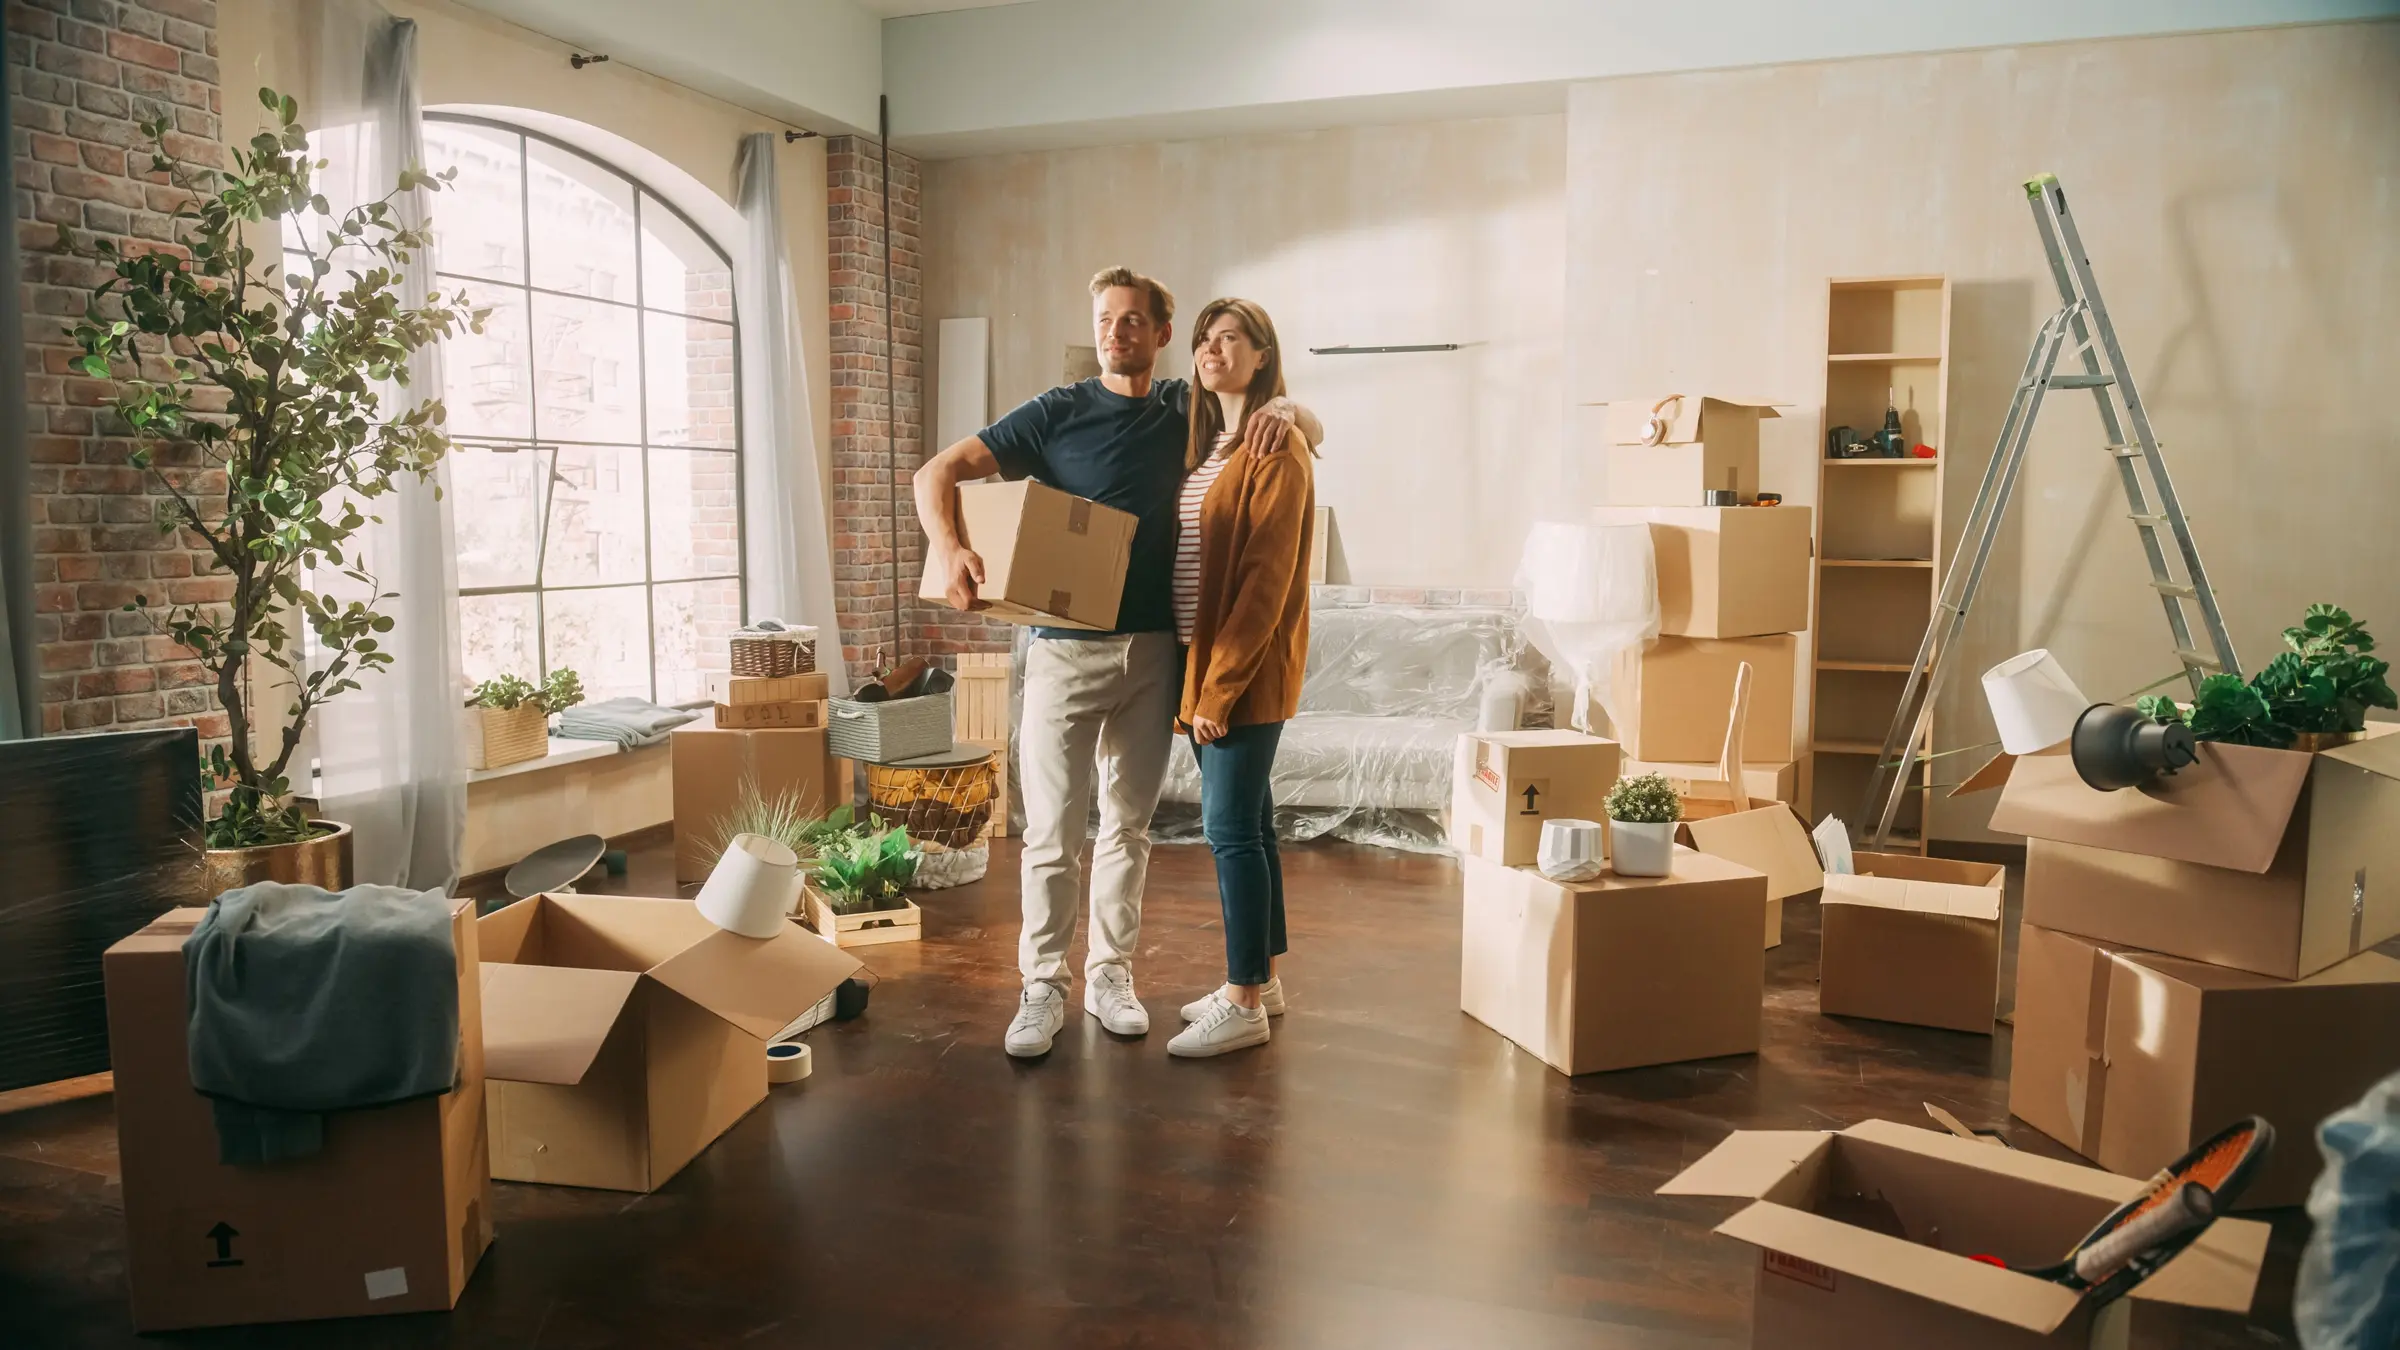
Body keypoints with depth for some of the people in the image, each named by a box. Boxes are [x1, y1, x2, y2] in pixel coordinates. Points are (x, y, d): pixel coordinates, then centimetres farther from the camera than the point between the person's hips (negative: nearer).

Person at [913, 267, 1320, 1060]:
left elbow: (1311, 431, 17)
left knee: (1129, 823, 12)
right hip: (1066, 646, -3)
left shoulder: (1186, 413, 8)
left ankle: (1110, 974, 25)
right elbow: (939, 472, -7)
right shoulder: (1057, 414, -2)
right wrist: (946, 547, -27)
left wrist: (1287, 414, -8)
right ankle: (1043, 987, 12)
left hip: (1152, 648, 3)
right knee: (1053, 829, -1)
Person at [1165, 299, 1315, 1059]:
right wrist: (1200, 676, 8)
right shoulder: (1206, 444, 16)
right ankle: (1260, 981, 25)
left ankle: (1244, 1006, 4)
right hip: (1203, 657, 9)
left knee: (1230, 828, -6)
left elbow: (1266, 579, -17)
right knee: (1246, 823, 14)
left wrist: (1221, 685, -19)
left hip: (1247, 666, -9)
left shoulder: (1278, 450, -11)